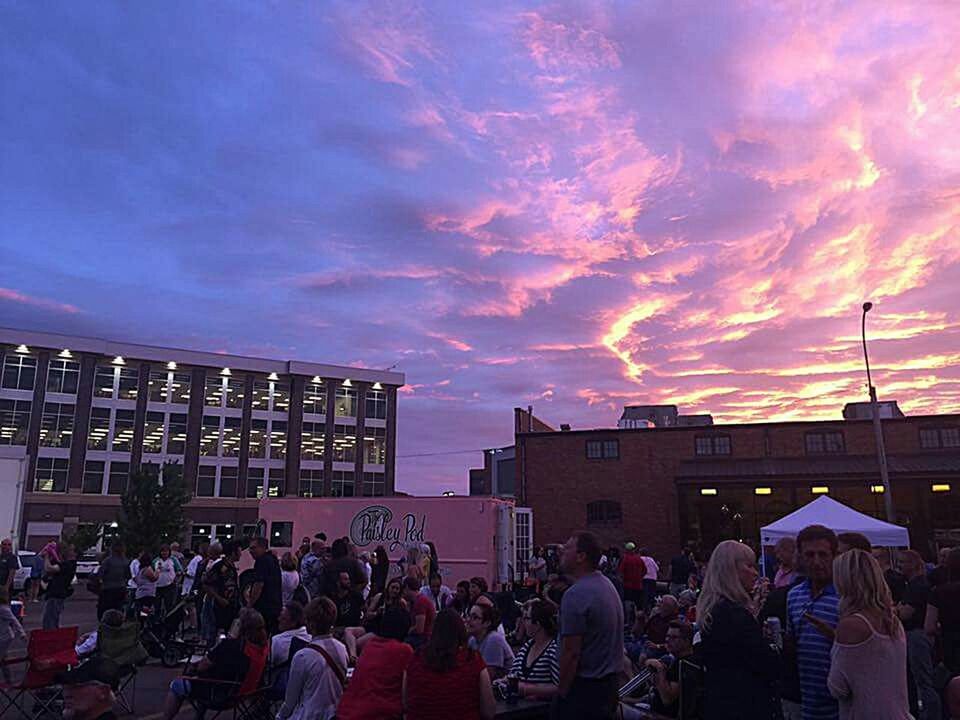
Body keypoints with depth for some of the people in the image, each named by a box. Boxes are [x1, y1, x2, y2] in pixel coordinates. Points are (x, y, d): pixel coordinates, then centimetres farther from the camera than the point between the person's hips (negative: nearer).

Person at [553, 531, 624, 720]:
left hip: (585, 686, -9)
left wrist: (561, 693, -12)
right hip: (611, 682, 9)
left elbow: (571, 652, -21)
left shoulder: (576, 594, -20)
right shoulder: (608, 585, 8)